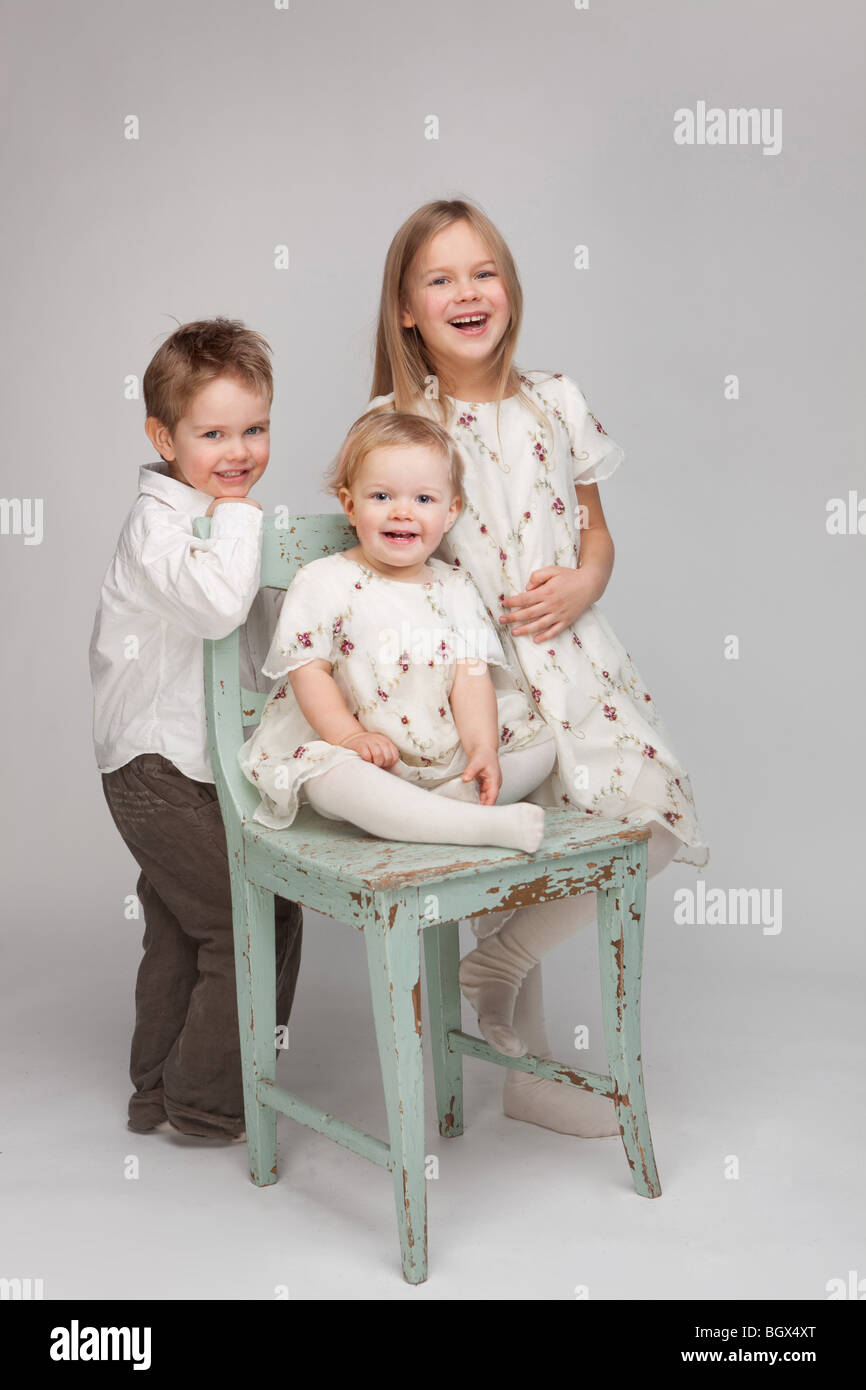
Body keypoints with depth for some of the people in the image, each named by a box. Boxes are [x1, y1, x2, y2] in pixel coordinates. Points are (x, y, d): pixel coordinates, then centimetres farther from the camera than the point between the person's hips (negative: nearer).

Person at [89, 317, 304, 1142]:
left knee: (180, 927, 19)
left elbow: (250, 627, 21)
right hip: (162, 768, -10)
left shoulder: (222, 511, 11)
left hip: (198, 763, 10)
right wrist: (239, 518, -25)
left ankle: (159, 1092, 34)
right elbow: (215, 604, -37)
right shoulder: (158, 519, -18)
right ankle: (205, 1103, 7)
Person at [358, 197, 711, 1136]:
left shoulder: (556, 404, 10)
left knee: (661, 812, -9)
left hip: (566, 648, 5)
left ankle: (498, 962, 10)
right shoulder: (390, 423, 0)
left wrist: (580, 586, -6)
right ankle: (527, 1062, 6)